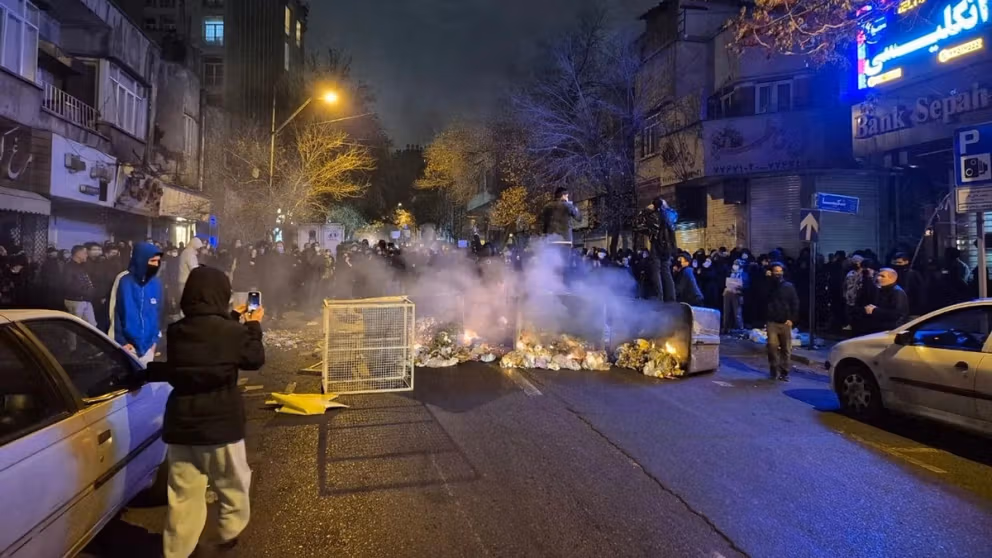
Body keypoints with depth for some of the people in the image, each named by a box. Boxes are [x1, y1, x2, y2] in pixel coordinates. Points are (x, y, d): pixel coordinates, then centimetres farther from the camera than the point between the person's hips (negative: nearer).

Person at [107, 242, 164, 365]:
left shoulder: (156, 282, 3)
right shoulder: (124, 280, -10)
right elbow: (115, 312, -6)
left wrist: (155, 338, 10)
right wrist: (121, 341, -8)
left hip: (147, 343, 4)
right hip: (127, 343, -4)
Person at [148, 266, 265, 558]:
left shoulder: (175, 331, -3)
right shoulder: (232, 332, -17)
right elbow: (256, 359, 0)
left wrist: (234, 318, 26)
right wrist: (253, 326, 14)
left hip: (180, 425, 4)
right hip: (220, 424, -4)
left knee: (183, 496, 12)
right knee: (233, 484, 20)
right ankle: (230, 533, 36)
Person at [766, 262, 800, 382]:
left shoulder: (789, 286, 6)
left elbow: (795, 304, 3)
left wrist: (792, 319, -6)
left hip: (785, 322, 0)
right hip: (772, 322, 0)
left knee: (786, 348, 0)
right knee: (772, 346, -10)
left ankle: (784, 372, 7)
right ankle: (774, 370, 1)